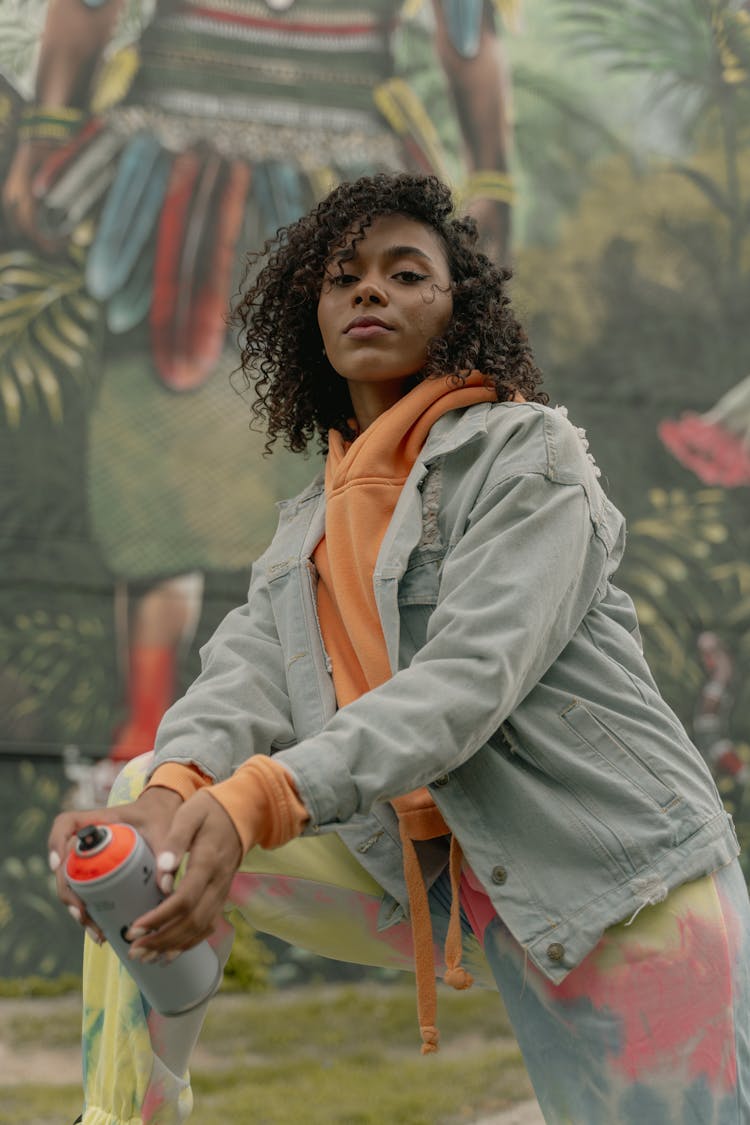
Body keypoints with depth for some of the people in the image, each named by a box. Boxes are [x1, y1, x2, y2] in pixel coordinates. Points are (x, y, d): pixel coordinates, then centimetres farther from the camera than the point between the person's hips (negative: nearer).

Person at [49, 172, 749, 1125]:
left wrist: (256, 802, -35)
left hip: (614, 884, -6)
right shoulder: (309, 521, 13)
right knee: (146, 789, 1)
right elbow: (250, 670, -5)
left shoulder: (527, 450, -8)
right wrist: (177, 791, -30)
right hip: (428, 879, 6)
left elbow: (473, 675, -22)